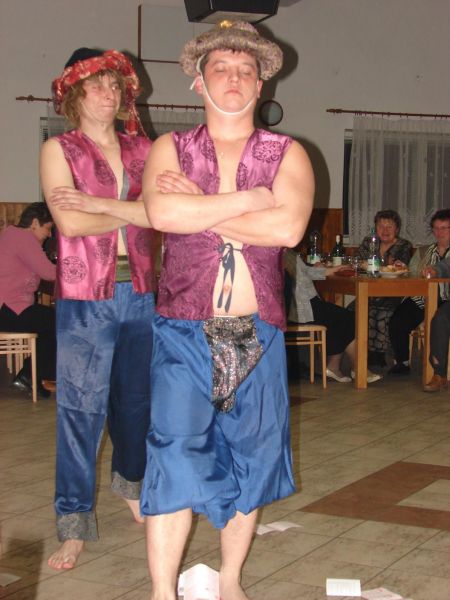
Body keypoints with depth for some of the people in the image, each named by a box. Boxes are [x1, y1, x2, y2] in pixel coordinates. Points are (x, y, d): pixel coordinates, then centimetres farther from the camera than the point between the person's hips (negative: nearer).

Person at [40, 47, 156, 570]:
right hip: (86, 296, -4)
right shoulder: (58, 149, 0)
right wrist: (132, 212, -3)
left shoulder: (140, 149, 11)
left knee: (136, 398, 14)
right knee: (80, 407, -3)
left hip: (140, 290, 4)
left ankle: (131, 480, 39)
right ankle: (74, 525, 5)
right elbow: (69, 222, -13)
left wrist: (96, 203, -15)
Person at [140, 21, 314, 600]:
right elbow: (162, 212, -16)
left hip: (256, 335, 2)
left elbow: (289, 227, -14)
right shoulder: (170, 149, 6)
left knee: (248, 460, 9)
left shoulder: (288, 155, 6)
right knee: (175, 455, -7)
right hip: (183, 331, -1)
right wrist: (249, 199, -12)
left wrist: (201, 208, -12)